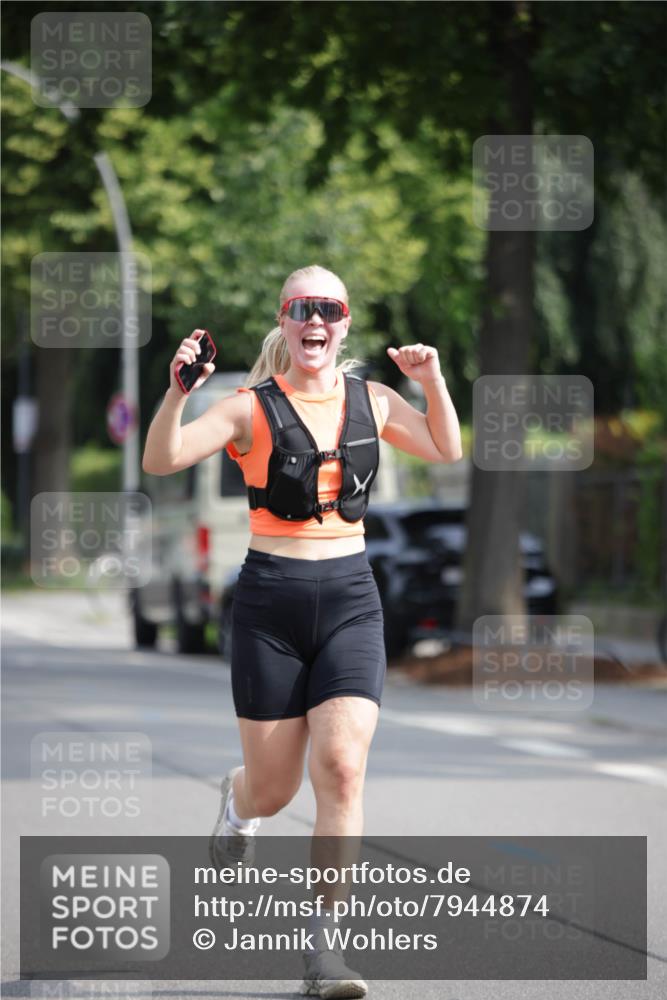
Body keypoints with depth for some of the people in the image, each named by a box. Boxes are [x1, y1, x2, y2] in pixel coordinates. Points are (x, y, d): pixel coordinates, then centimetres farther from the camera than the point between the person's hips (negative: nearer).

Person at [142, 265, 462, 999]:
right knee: (275, 786, 6)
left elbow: (447, 450, 21)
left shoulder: (371, 401, 8)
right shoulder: (252, 408, -5)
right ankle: (238, 803, 47)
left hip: (350, 598, 2)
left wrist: (433, 382, 4)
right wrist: (177, 389, -32)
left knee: (342, 767, -16)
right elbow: (161, 460, -15)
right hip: (270, 598, -2)